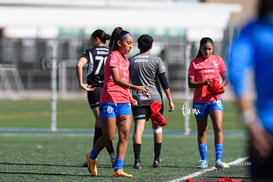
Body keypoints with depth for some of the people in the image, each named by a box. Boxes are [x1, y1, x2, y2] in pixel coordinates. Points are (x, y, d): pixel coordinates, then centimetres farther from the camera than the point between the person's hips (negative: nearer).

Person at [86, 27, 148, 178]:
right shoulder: (113, 57, -10)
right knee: (109, 137, -6)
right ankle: (92, 156, 22)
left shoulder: (125, 61, 17)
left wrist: (129, 97, 15)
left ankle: (118, 169, -7)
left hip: (124, 102, 8)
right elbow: (116, 80, -23)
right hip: (109, 101, -8)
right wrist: (136, 87, -32)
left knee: (125, 135, -6)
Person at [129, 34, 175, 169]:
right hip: (155, 98, -1)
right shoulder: (156, 61, -1)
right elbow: (164, 82, -4)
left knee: (138, 129, -6)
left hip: (137, 98, 1)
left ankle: (137, 160, -20)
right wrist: (170, 100, 0)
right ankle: (156, 160, 15)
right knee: (157, 128, 14)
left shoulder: (130, 61, 6)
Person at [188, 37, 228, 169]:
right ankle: (203, 160, 15)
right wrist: (203, 83, -22)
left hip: (215, 99, 0)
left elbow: (225, 78, 8)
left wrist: (222, 85, -14)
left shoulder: (218, 60, 6)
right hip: (199, 101, 0)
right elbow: (190, 84, -5)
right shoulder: (195, 63, 0)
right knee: (202, 131, 7)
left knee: (218, 128, -14)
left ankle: (218, 159, -14)